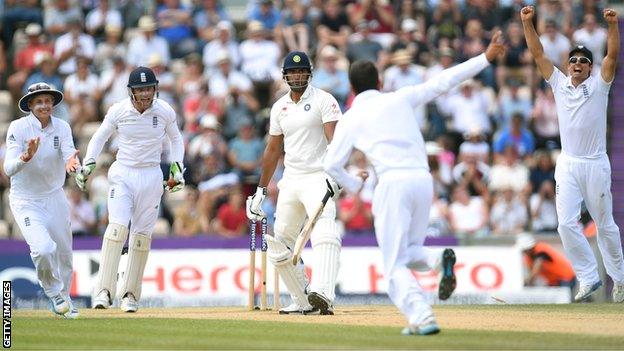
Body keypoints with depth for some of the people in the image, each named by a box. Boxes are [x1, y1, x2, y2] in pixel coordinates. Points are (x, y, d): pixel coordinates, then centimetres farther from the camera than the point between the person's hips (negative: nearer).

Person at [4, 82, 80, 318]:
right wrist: (26, 156, -44)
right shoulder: (18, 128, -16)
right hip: (25, 200, -4)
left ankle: (63, 300, 36)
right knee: (44, 249, -23)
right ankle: (54, 292, 3)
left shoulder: (61, 128, -5)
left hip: (54, 198, 4)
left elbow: (69, 156, -20)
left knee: (64, 253, 12)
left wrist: (71, 162, -44)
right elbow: (9, 169, -24)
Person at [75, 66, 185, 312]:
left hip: (151, 177, 2)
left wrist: (177, 167, 4)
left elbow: (175, 139, 14)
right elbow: (99, 137, 7)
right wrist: (88, 163, -6)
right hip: (122, 174, -2)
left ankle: (130, 294, 14)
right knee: (117, 227, -19)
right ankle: (104, 292, -20)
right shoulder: (118, 111, -7)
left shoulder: (165, 112, -3)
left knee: (142, 235, 3)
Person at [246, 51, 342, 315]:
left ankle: (323, 295, -44)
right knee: (279, 246, 8)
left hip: (318, 177, -7)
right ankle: (302, 302, 17)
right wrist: (260, 190, 19)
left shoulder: (323, 101, -4)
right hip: (290, 181, 7)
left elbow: (335, 139, -15)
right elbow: (273, 149, 20)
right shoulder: (279, 107, 14)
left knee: (324, 235, -27)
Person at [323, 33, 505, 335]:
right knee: (410, 252, 20)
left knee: (395, 264, -1)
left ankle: (422, 317, -22)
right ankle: (438, 259, -15)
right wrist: (485, 59, 17)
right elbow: (443, 82, 13)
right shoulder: (401, 98, 16)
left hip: (393, 184, -4)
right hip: (424, 180, 4)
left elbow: (331, 165, 4)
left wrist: (354, 185, 23)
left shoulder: (350, 118, 10)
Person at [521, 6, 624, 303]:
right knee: (566, 223, -9)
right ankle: (589, 278, 0)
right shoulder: (559, 83, 8)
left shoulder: (598, 85, 1)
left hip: (595, 164, -2)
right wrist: (527, 23, -7)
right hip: (567, 164, 2)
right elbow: (538, 54, 4)